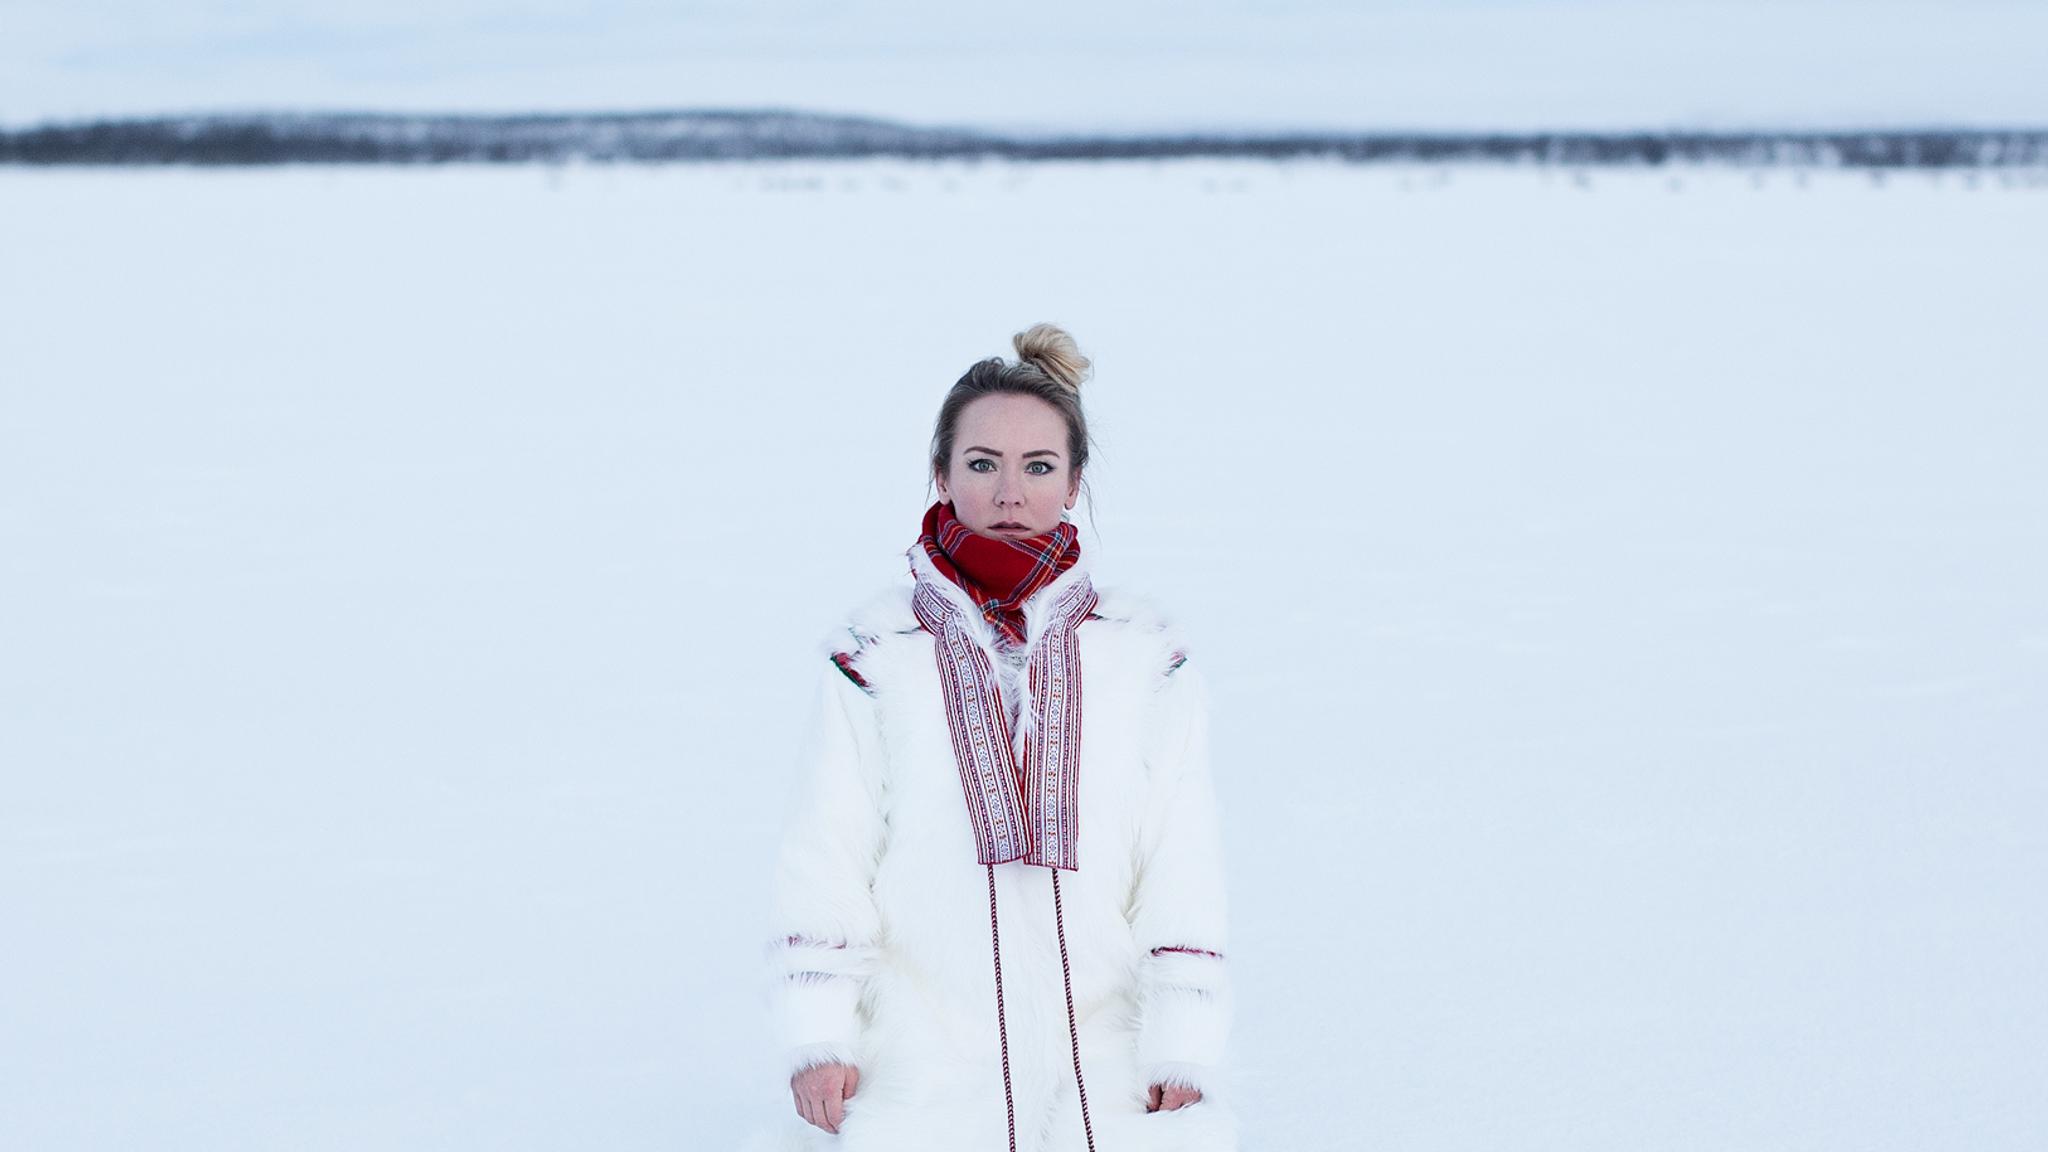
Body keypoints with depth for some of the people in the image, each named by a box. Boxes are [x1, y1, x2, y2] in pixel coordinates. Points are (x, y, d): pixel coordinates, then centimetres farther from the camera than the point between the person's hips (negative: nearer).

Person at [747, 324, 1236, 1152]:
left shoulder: (1143, 655, 3)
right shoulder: (873, 653, 0)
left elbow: (1181, 863, 2)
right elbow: (824, 858, 0)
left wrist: (1183, 1048, -4)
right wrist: (818, 1036, -7)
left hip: (1102, 1058, 1)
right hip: (920, 1062, -1)